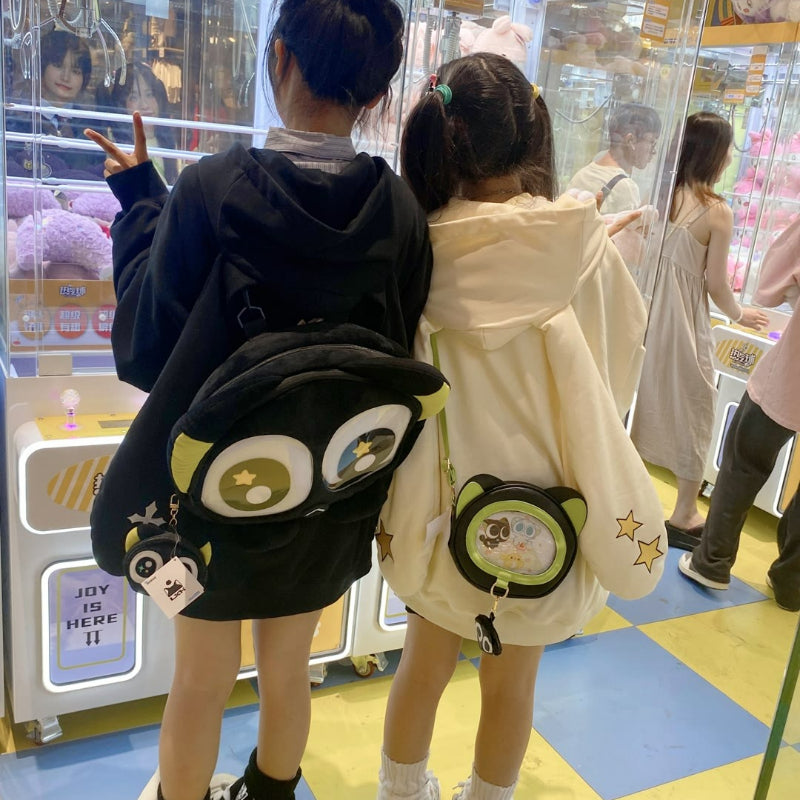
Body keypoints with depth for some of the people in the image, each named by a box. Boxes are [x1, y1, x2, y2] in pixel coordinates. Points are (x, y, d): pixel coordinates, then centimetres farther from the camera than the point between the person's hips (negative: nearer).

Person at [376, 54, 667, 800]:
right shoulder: (582, 248, -18)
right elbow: (618, 366, -3)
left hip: (439, 503, 2)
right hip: (539, 511, -2)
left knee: (424, 664, 23)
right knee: (511, 684, 21)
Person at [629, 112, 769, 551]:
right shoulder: (717, 211, -15)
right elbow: (716, 284, -10)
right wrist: (739, 315, 8)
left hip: (647, 310, 6)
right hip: (684, 321, -5)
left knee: (641, 399, 19)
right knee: (691, 409, 9)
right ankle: (684, 516, 19)